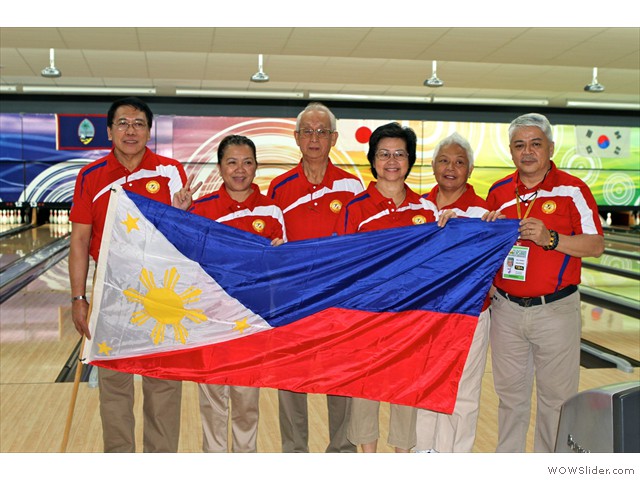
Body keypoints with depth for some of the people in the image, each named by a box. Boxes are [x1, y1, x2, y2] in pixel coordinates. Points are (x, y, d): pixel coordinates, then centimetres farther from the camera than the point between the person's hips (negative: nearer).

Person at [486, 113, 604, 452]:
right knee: (510, 393, 15)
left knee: (557, 397, 9)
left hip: (555, 310, -3)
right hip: (507, 309, 4)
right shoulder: (499, 192, 6)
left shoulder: (572, 190, -6)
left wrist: (549, 238, -22)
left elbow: (595, 245, -9)